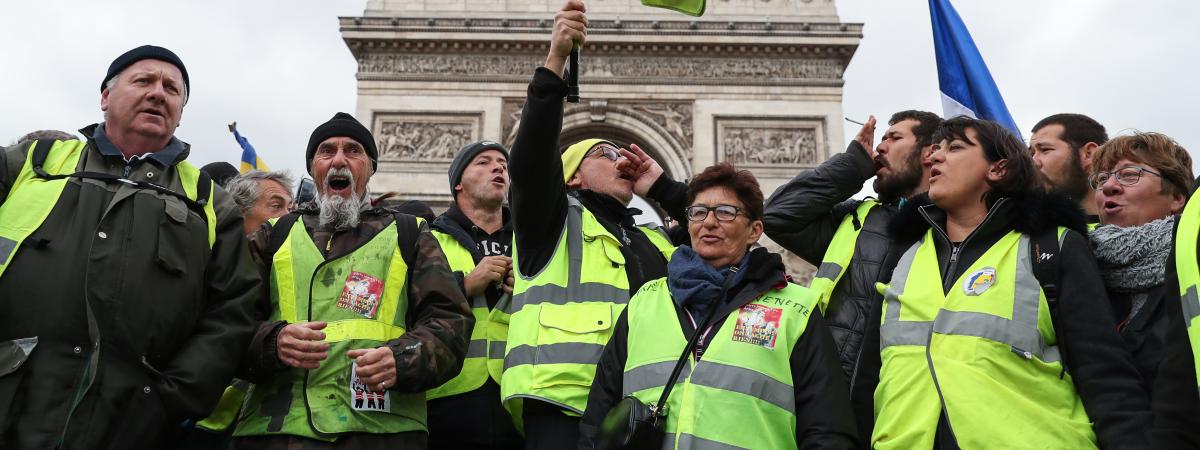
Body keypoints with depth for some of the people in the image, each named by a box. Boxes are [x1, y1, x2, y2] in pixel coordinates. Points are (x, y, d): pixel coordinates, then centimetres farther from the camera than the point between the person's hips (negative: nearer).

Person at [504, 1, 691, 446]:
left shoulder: (654, 242, 27)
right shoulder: (555, 219, 10)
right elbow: (530, 159, -7)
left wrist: (663, 188, 19)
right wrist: (555, 61, -16)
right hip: (565, 408, -5)